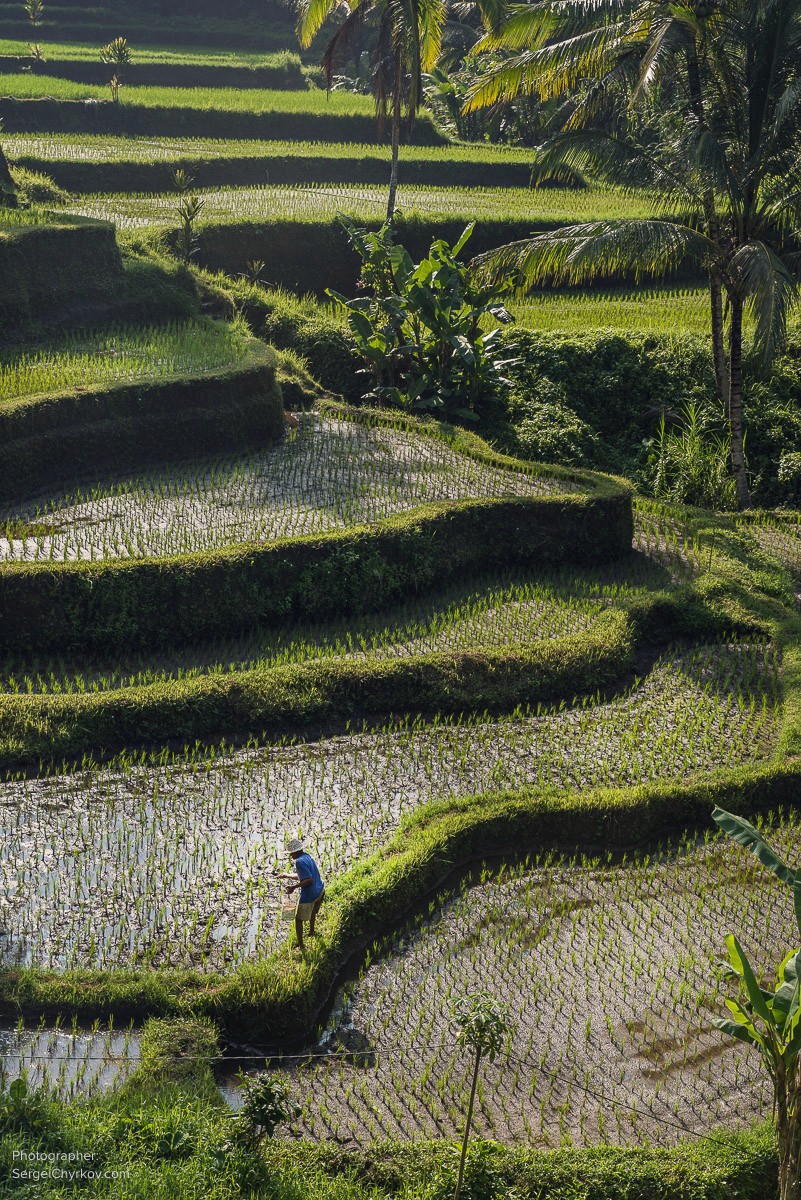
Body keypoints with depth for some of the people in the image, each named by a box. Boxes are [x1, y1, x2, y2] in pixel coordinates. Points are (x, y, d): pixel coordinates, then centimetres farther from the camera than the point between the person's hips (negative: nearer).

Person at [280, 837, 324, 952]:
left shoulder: (300, 862, -23)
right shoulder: (307, 856, 7)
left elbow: (309, 879, -28)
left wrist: (294, 887, -25)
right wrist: (287, 876, 21)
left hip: (309, 894, -10)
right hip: (320, 890, 10)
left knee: (299, 919, 5)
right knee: (312, 912, 35)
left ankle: (300, 946, 9)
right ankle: (311, 933, 57)